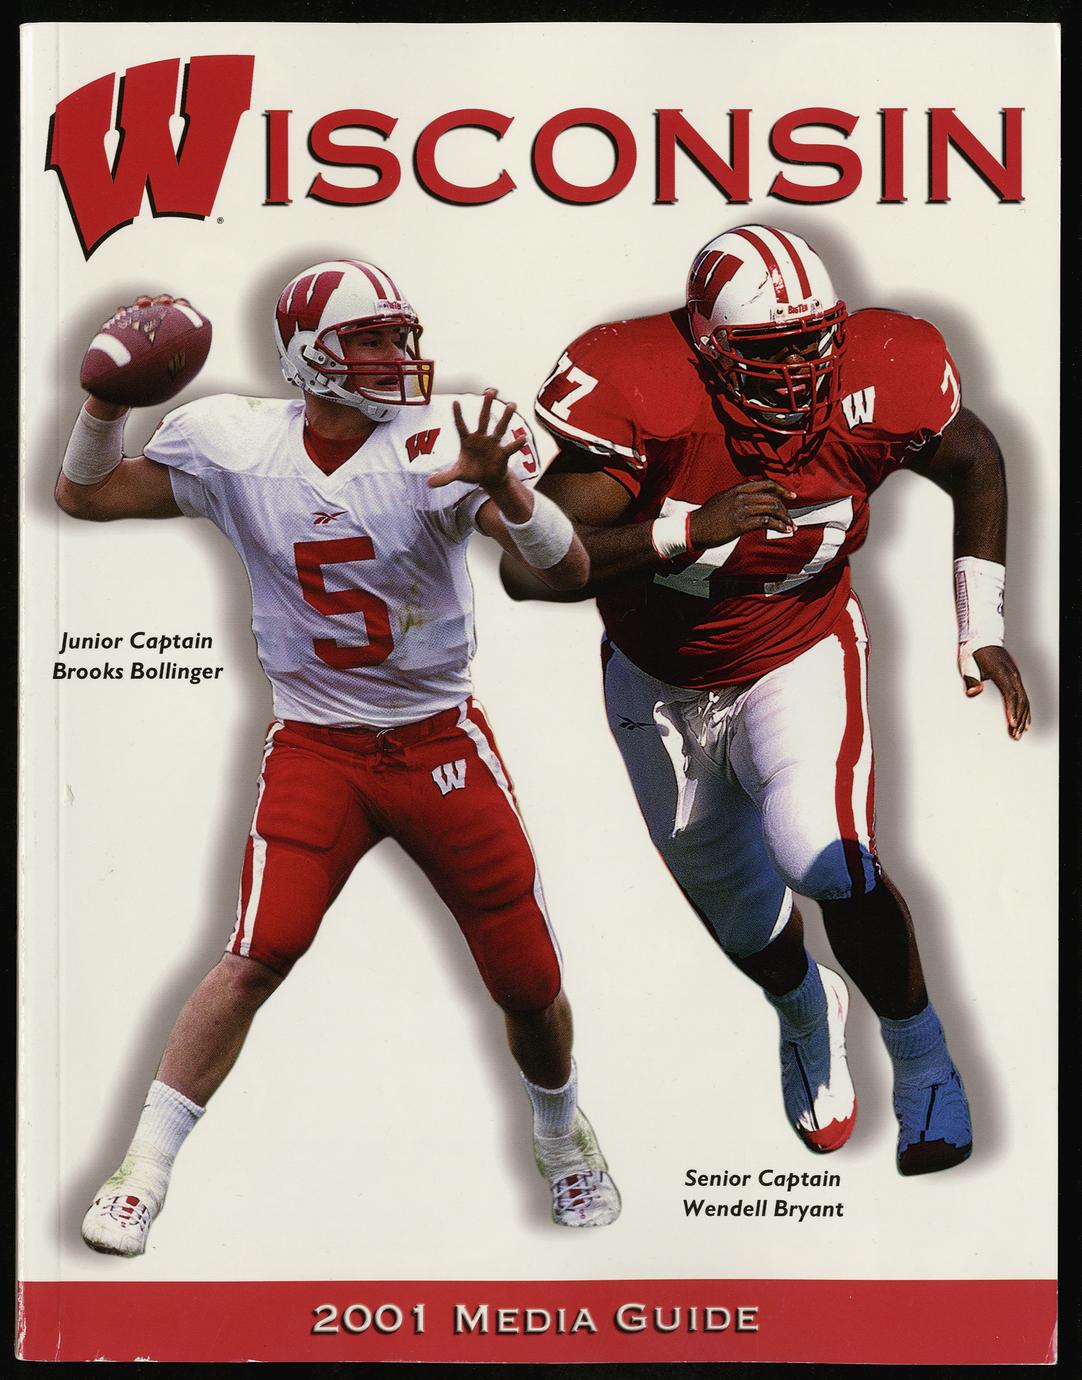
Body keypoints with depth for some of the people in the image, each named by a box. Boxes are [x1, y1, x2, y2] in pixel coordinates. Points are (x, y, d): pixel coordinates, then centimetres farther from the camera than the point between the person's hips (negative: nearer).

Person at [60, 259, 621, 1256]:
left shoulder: (439, 442, -12)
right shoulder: (234, 443, -5)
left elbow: (568, 572, -20)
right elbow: (84, 496, 6)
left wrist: (501, 487, -38)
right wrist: (110, 397, -12)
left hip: (442, 742, 0)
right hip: (315, 749, 0)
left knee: (529, 979, 7)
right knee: (258, 957, -15)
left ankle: (563, 1133, 38)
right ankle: (145, 1171, 1)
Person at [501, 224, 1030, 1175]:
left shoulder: (880, 382, -22)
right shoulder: (641, 398, -31)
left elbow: (975, 464, 1)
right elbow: (527, 567, -36)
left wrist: (982, 628, -3)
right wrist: (689, 529, -46)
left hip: (802, 659, -1)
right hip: (661, 682, 1)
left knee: (824, 858, -27)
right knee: (739, 914, 18)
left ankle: (921, 1057, 2)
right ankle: (804, 1010, 56)